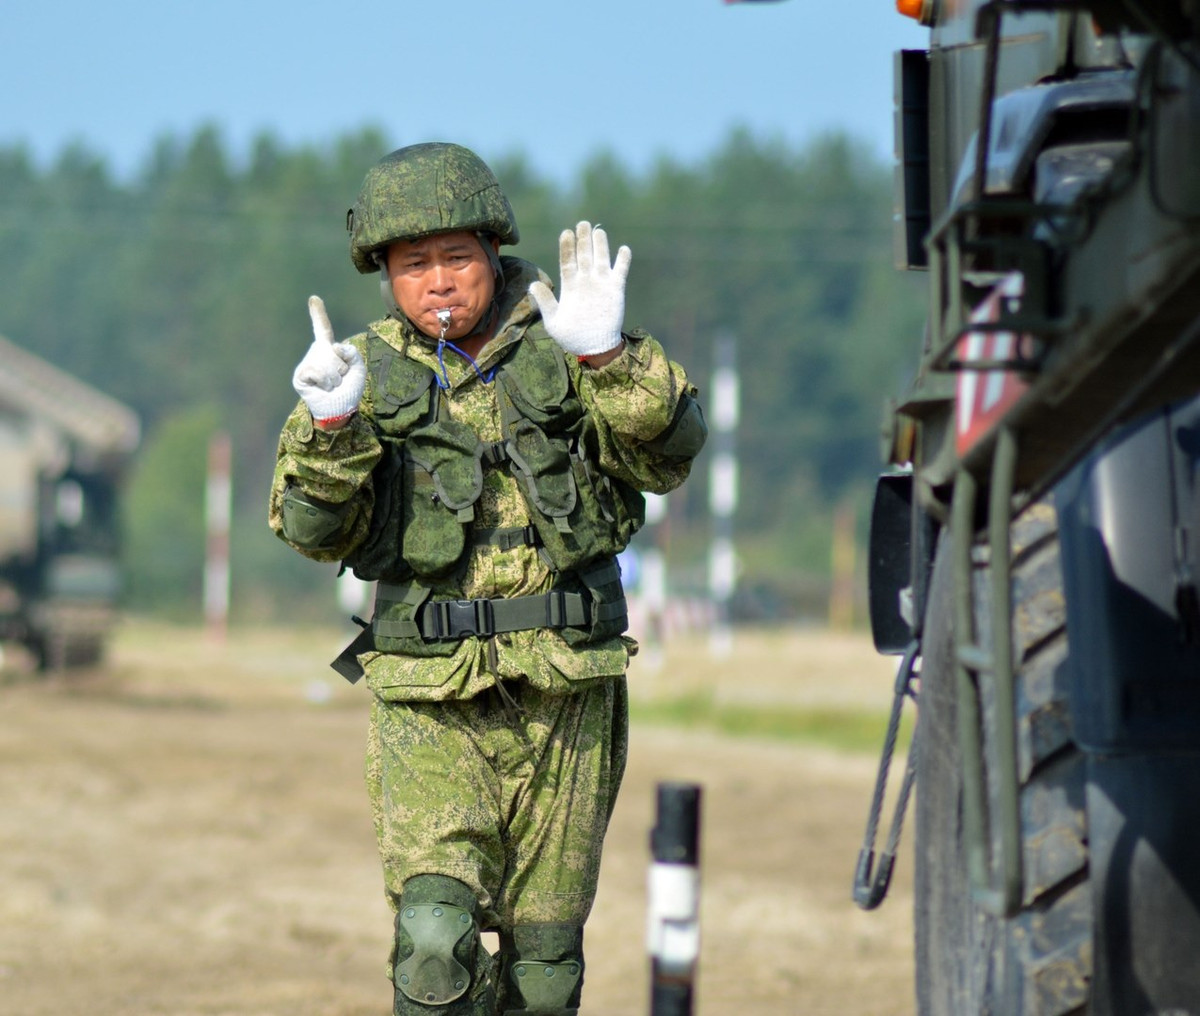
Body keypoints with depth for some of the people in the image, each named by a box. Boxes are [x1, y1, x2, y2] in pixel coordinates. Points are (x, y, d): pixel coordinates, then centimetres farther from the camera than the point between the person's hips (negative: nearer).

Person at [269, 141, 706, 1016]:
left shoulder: (554, 353, 3)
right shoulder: (371, 375, 6)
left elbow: (669, 455, -10)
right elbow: (316, 530, -4)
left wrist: (607, 356, -27)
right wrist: (330, 427, -23)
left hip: (565, 696, 1)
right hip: (429, 702, -1)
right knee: (435, 937, -18)